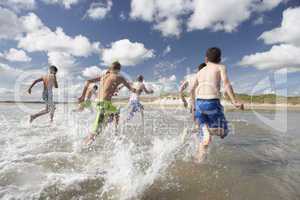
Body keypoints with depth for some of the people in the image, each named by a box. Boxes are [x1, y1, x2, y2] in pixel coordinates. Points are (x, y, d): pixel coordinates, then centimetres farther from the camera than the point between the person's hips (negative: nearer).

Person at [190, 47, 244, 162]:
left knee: (204, 135, 18)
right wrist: (234, 101, -12)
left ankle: (199, 160, 8)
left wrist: (194, 104, 39)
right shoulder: (221, 67, 12)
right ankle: (209, 128, -18)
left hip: (199, 102, 5)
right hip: (212, 102, -4)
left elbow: (192, 89, 26)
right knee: (223, 131, 13)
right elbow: (226, 83, -6)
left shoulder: (200, 71, 24)